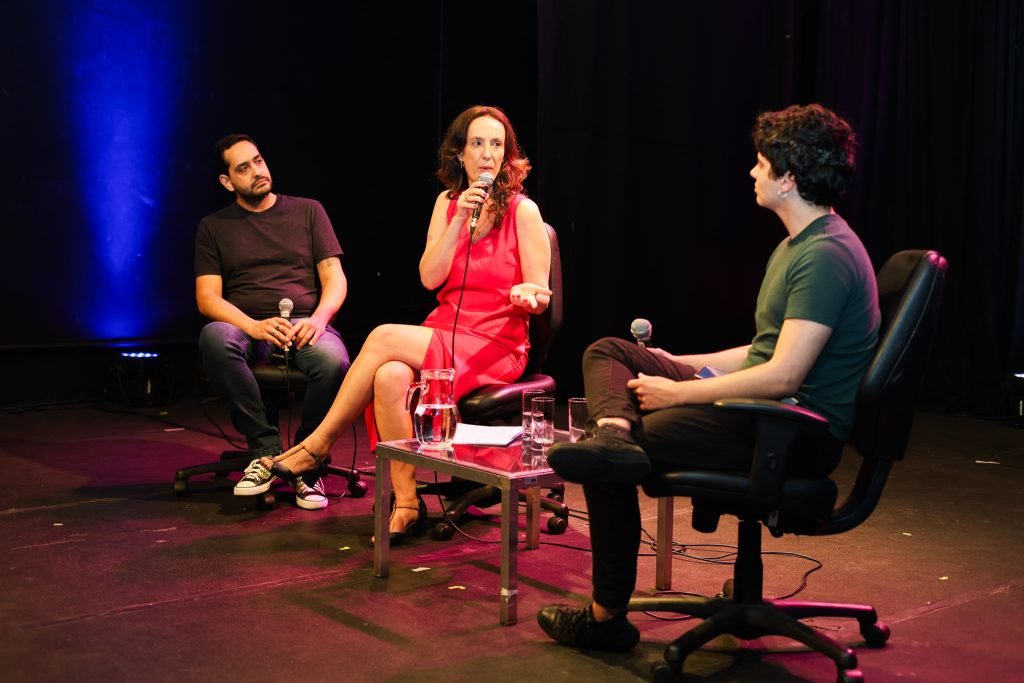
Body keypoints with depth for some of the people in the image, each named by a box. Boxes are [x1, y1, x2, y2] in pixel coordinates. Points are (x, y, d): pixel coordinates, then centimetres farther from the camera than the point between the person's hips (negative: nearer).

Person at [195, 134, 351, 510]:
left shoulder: (307, 211, 15)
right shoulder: (214, 226, 14)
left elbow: (335, 277, 8)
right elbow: (207, 297, 3)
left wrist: (318, 318, -15)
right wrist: (254, 326, -17)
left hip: (305, 324, 0)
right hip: (247, 328, 0)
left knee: (334, 362, -36)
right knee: (214, 338, -37)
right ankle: (265, 450, -24)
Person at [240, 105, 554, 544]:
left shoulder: (523, 211, -2)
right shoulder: (447, 202, 11)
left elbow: (541, 297, -2)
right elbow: (429, 278, 0)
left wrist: (527, 294, -25)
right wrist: (460, 220, -10)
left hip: (494, 347, -4)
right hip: (442, 336, 4)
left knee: (384, 338, -27)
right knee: (390, 376, -31)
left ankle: (317, 446, -15)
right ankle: (407, 504, -24)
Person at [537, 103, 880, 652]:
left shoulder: (826, 256, -19)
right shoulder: (798, 245, 15)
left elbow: (782, 376, -25)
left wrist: (677, 392, -17)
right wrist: (680, 364, 15)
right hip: (767, 408, 11)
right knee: (607, 351, 6)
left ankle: (607, 619, -2)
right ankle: (614, 432, -26)